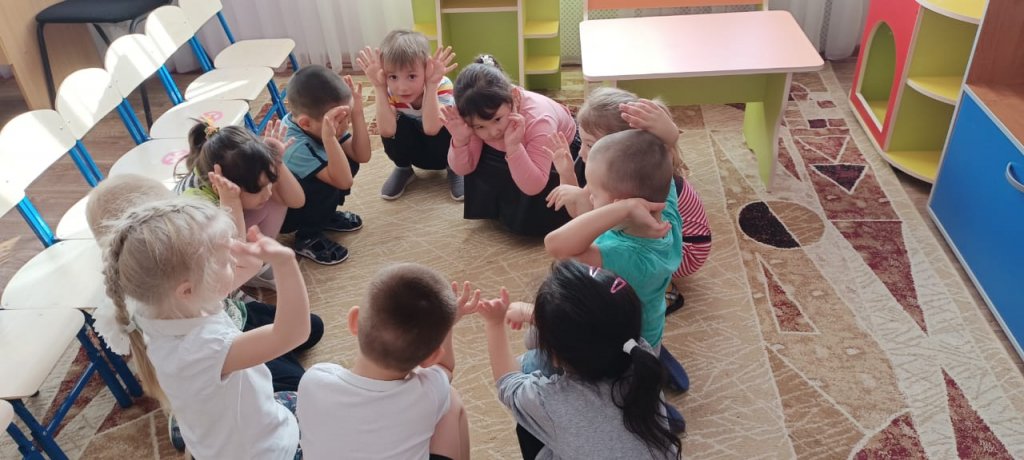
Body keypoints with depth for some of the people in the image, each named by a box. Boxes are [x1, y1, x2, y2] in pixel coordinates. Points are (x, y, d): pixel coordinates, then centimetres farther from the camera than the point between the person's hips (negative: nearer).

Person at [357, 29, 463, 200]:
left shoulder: (442, 85, -30)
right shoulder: (390, 92, -22)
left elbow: (431, 128, -44)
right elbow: (386, 131, -38)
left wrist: (431, 85, -48)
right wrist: (379, 88, -41)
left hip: (445, 151, -2)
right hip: (414, 151, 2)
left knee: (442, 127, -35)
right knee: (396, 126, -29)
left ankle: (454, 168, -3)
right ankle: (403, 168, 3)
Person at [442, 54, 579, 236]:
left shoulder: (538, 119, -42)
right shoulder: (478, 115, -29)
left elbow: (533, 188, -41)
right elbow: (463, 169, -19)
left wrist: (513, 147, -55)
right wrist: (460, 140, -40)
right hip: (513, 149, 5)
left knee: (530, 220, -19)